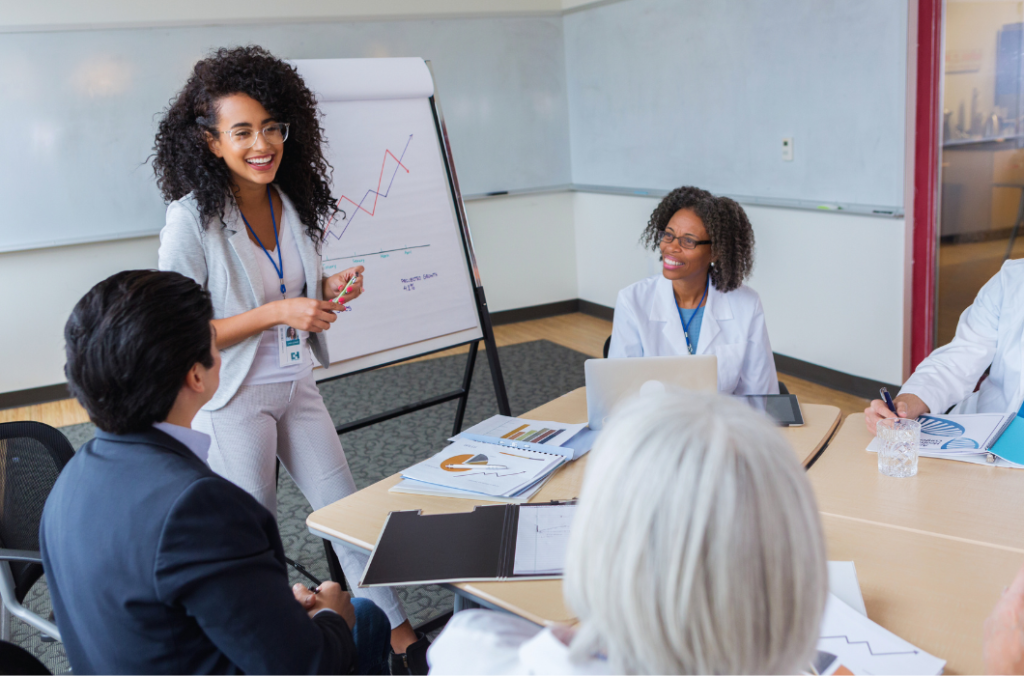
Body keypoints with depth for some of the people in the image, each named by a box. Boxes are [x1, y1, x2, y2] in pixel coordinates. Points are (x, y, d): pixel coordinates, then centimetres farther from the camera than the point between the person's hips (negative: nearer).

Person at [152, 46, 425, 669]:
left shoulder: (295, 202, 1)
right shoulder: (192, 221, -18)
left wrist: (334, 289, -7)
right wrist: (277, 312, -25)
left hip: (298, 385, 6)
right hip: (235, 400, -6)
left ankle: (402, 639, 29)